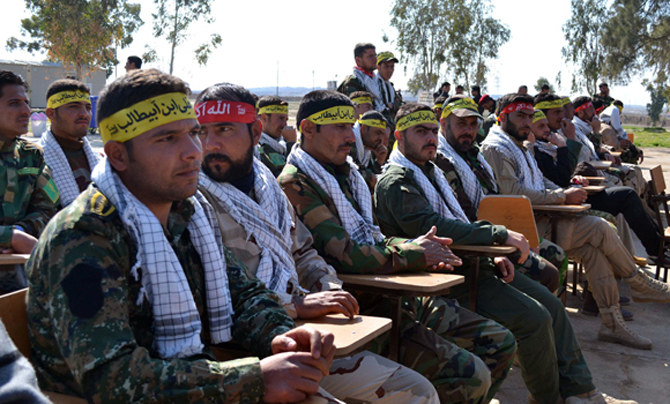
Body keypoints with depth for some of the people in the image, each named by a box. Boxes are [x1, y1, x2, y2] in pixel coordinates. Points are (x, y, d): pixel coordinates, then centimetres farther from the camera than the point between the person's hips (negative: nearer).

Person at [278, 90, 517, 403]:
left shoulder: (345, 175, 18)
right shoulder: (295, 185, -12)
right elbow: (343, 255, -21)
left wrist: (417, 248, -3)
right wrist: (413, 254, -11)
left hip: (397, 296, 10)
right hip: (363, 311, -9)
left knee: (500, 343, 7)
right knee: (472, 375, -20)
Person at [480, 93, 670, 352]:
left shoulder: (519, 146, 24)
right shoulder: (495, 148, -9)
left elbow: (542, 182, 26)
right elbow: (514, 194, -20)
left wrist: (566, 193, 3)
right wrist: (562, 197, -16)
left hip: (539, 218, 9)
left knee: (593, 247, -10)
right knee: (598, 228, -15)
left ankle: (612, 323, -6)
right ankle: (640, 284, 6)